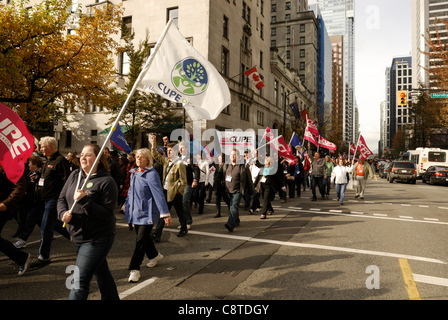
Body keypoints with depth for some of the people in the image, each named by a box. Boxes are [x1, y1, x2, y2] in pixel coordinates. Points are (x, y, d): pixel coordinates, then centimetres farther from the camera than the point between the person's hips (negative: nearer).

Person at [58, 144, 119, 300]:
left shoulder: (106, 181, -17)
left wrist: (85, 201, -29)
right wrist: (63, 212, -10)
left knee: (79, 282, -6)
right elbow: (62, 198, 10)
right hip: (78, 237, 7)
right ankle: (112, 298, 42)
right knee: (101, 273, 23)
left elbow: (107, 214, -21)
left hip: (97, 239, -7)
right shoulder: (75, 175, 4)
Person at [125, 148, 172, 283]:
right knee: (143, 237, 20)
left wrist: (165, 213, -22)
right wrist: (127, 206, 24)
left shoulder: (151, 174, -15)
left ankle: (134, 269, 5)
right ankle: (154, 255, 43)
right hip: (135, 212, 8)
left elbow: (158, 194, -19)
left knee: (141, 241, -5)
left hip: (147, 212, -8)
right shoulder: (134, 173, 8)